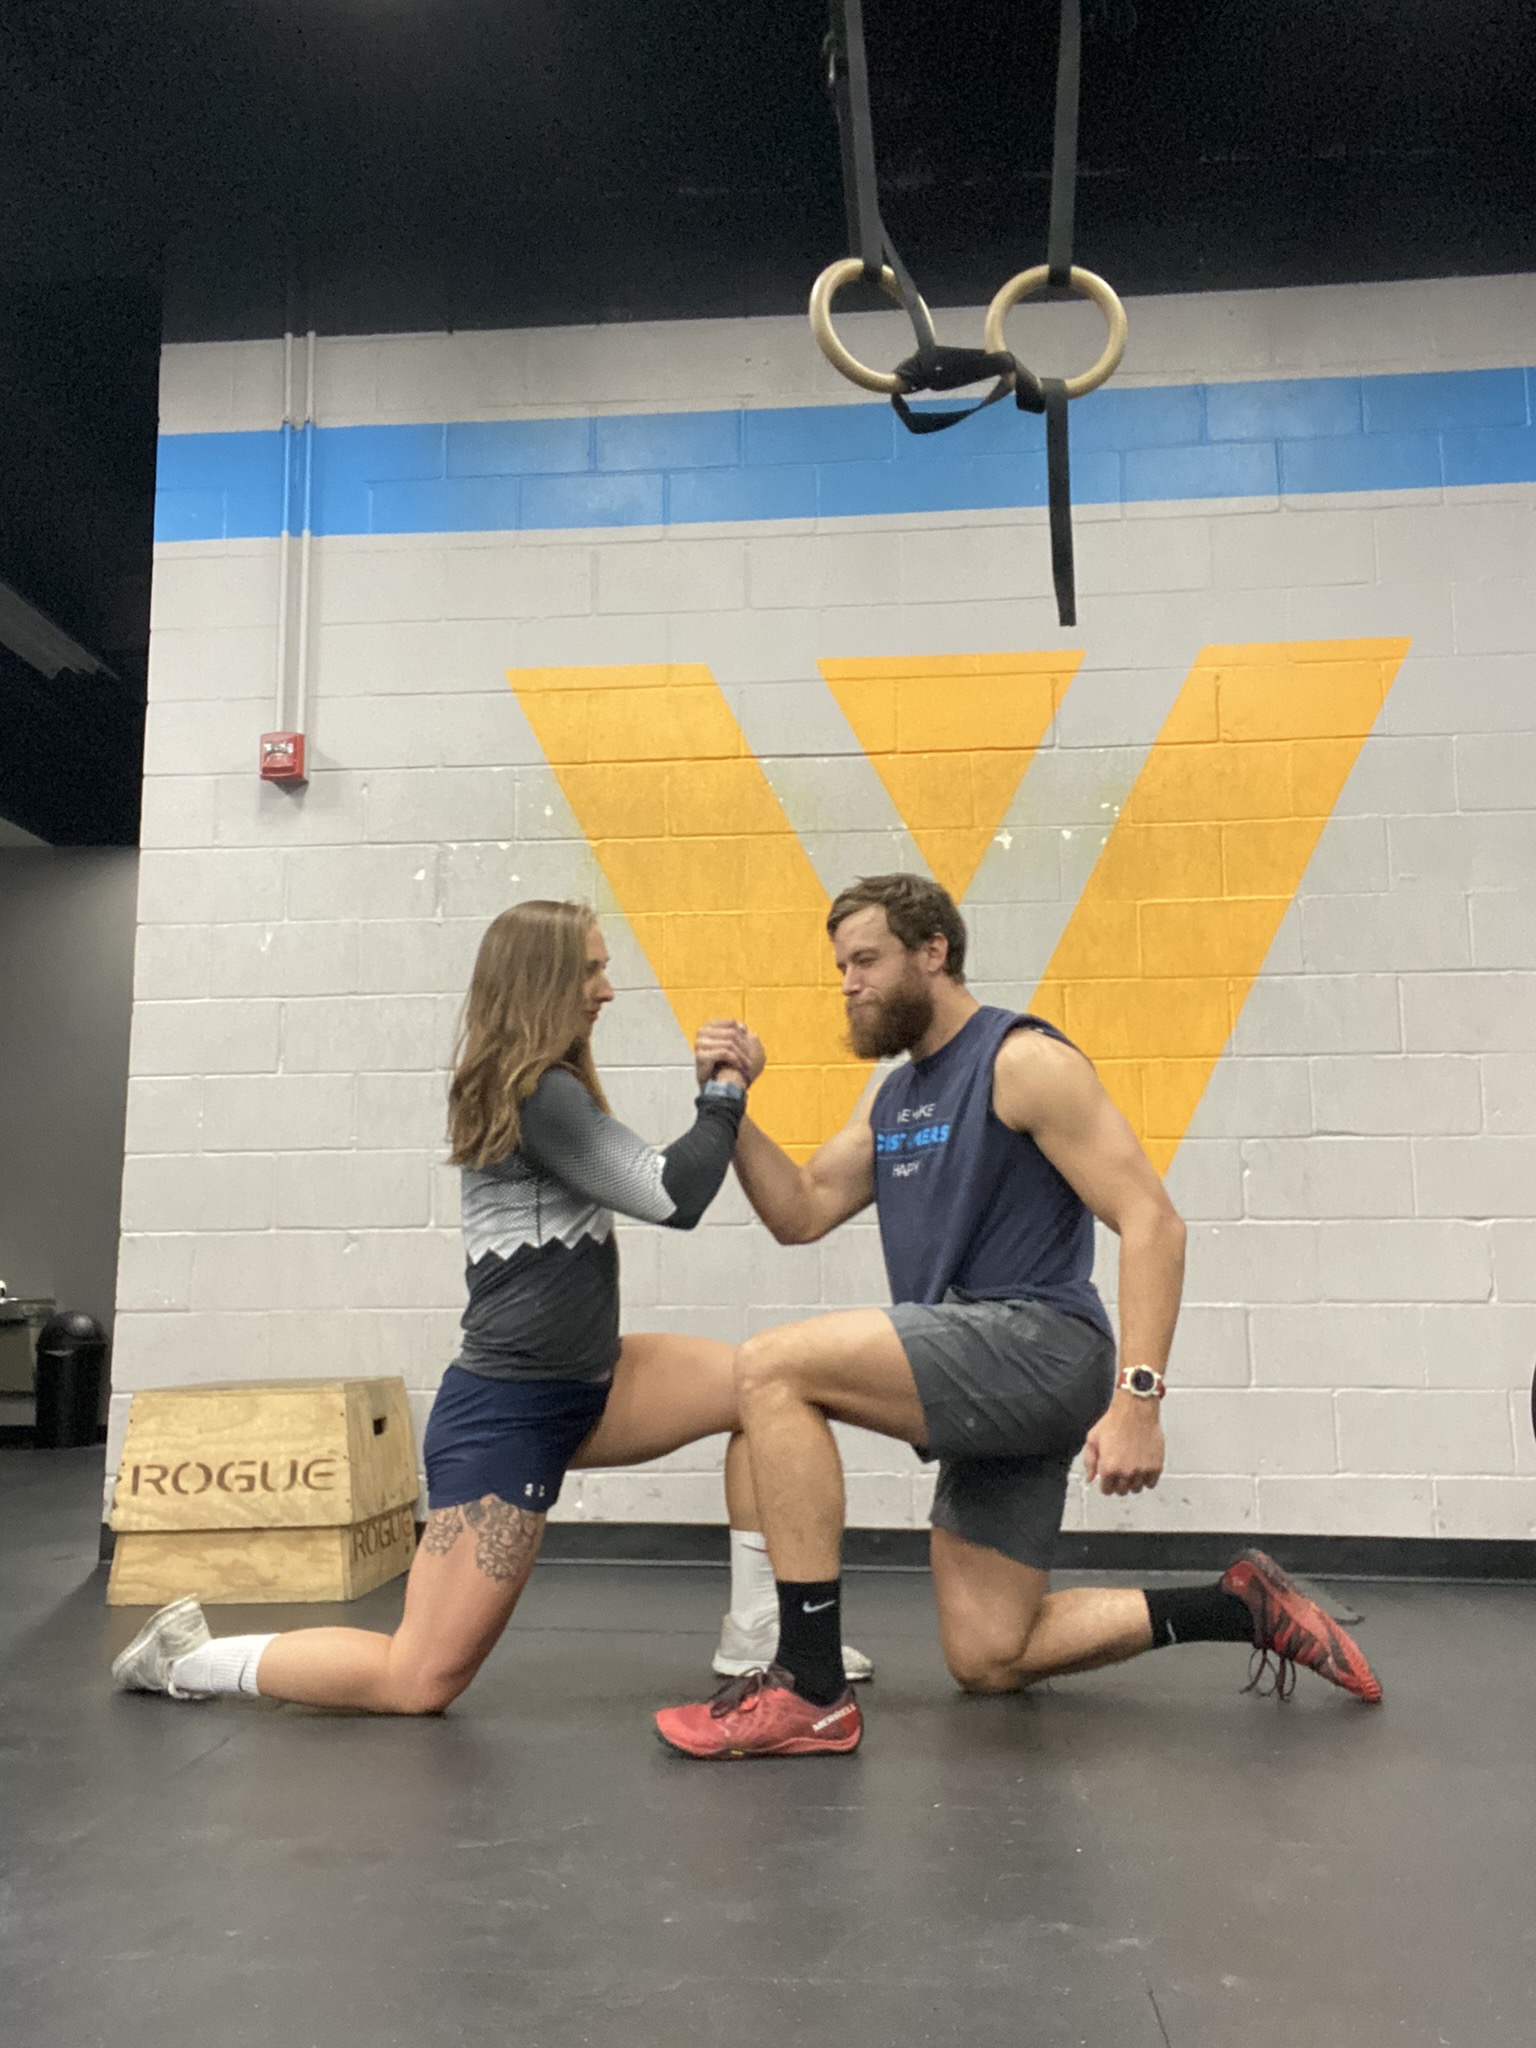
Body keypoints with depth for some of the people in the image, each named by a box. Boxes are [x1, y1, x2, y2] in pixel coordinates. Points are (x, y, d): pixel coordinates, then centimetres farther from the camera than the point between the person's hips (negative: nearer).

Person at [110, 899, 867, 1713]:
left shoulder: (525, 1087, 12)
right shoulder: (541, 1096, -18)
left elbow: (652, 1189, 17)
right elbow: (674, 1198, -19)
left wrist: (710, 1098, 4)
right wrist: (726, 1095, -5)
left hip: (579, 1391, 10)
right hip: (506, 1414, -10)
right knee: (421, 1681, -4)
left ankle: (752, 1639, 8)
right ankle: (189, 1656, 15)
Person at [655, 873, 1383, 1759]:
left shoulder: (1024, 1061, -8)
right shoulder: (891, 1097, 18)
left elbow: (1152, 1222, -15)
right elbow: (800, 1213, 16)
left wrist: (1138, 1395, -25)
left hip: (1039, 1344, -9)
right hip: (985, 1386, 10)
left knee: (773, 1366, -23)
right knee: (988, 1661, 10)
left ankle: (812, 1693, -18)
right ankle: (1241, 1606, 21)